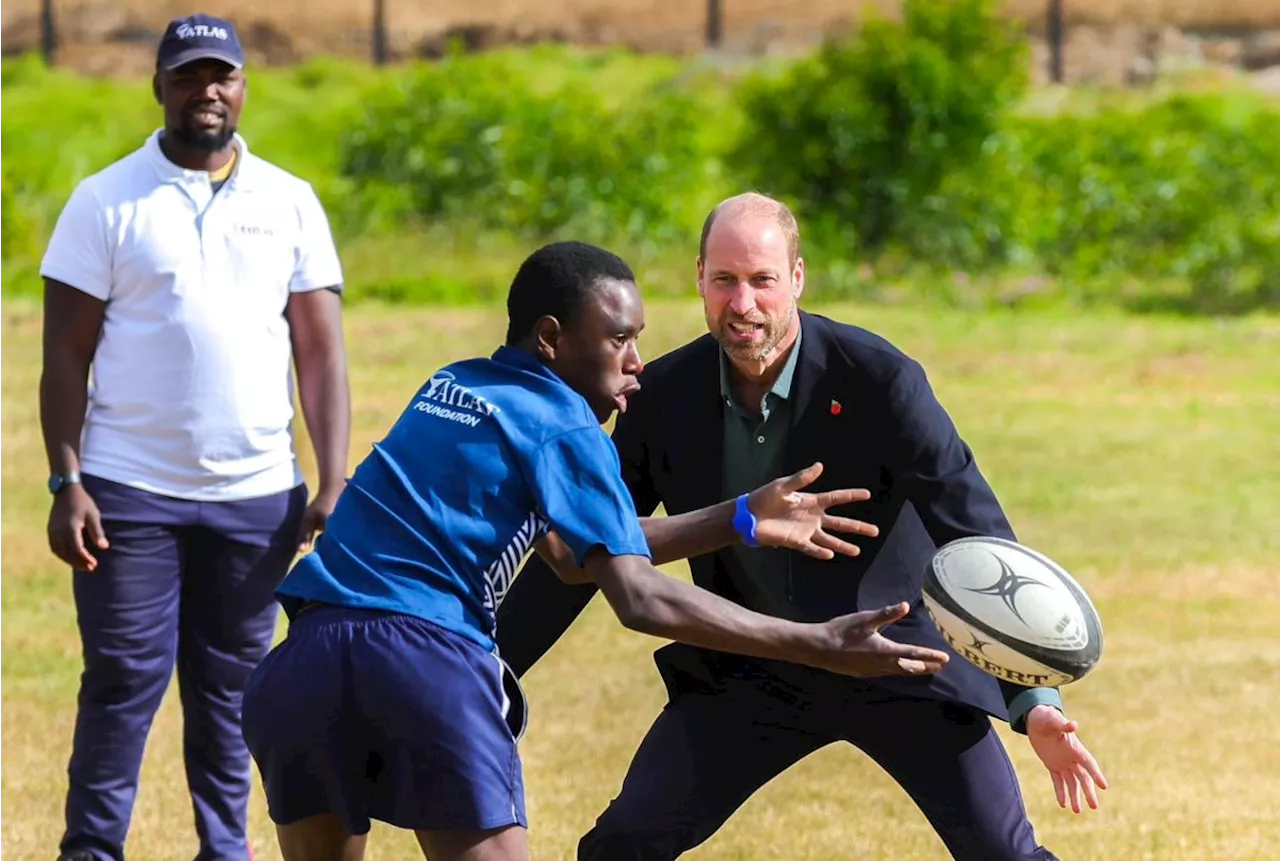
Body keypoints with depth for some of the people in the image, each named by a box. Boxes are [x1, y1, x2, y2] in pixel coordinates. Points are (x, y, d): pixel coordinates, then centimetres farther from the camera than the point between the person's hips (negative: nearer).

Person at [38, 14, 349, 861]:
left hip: (258, 496, 2)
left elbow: (321, 352, 6)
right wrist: (66, 483, -9)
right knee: (123, 682, -2)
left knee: (230, 689, 7)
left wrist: (334, 484, -3)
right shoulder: (106, 202, 1)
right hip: (130, 493, -2)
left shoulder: (290, 203, 8)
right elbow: (67, 355, 0)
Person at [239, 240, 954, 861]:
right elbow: (640, 600, -8)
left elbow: (573, 551, 29)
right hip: (426, 658, -7)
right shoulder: (564, 426, 1)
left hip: (304, 660, 7)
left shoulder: (450, 388, 25)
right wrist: (819, 648, -9)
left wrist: (740, 521, 28)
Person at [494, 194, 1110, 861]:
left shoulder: (878, 378, -21)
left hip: (897, 657, -3)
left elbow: (979, 535, -22)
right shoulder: (664, 395, -10)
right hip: (752, 672, 3)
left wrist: (1035, 700, -30)